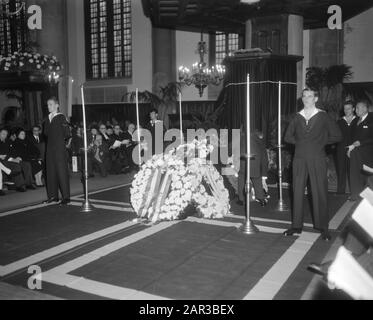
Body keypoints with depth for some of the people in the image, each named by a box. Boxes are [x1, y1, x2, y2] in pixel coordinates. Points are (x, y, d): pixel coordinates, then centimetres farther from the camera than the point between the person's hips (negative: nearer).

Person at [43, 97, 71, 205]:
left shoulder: (61, 118, -7)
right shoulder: (47, 119, 12)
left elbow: (67, 134, -10)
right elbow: (46, 133, 19)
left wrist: (60, 139, 3)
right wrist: (52, 139, 6)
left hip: (60, 148, -7)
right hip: (50, 148, 7)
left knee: (62, 171, -5)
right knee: (50, 172, 8)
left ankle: (66, 197, 0)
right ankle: (53, 196, 16)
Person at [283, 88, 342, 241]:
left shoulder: (323, 116, 3)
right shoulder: (297, 117, 10)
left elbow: (337, 135, 4)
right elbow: (288, 136, 17)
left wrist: (321, 142, 1)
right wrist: (300, 142, 5)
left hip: (317, 160, -3)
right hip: (300, 159, 3)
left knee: (320, 193, -1)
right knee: (297, 192, 4)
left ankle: (323, 228, 9)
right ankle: (296, 226, 13)